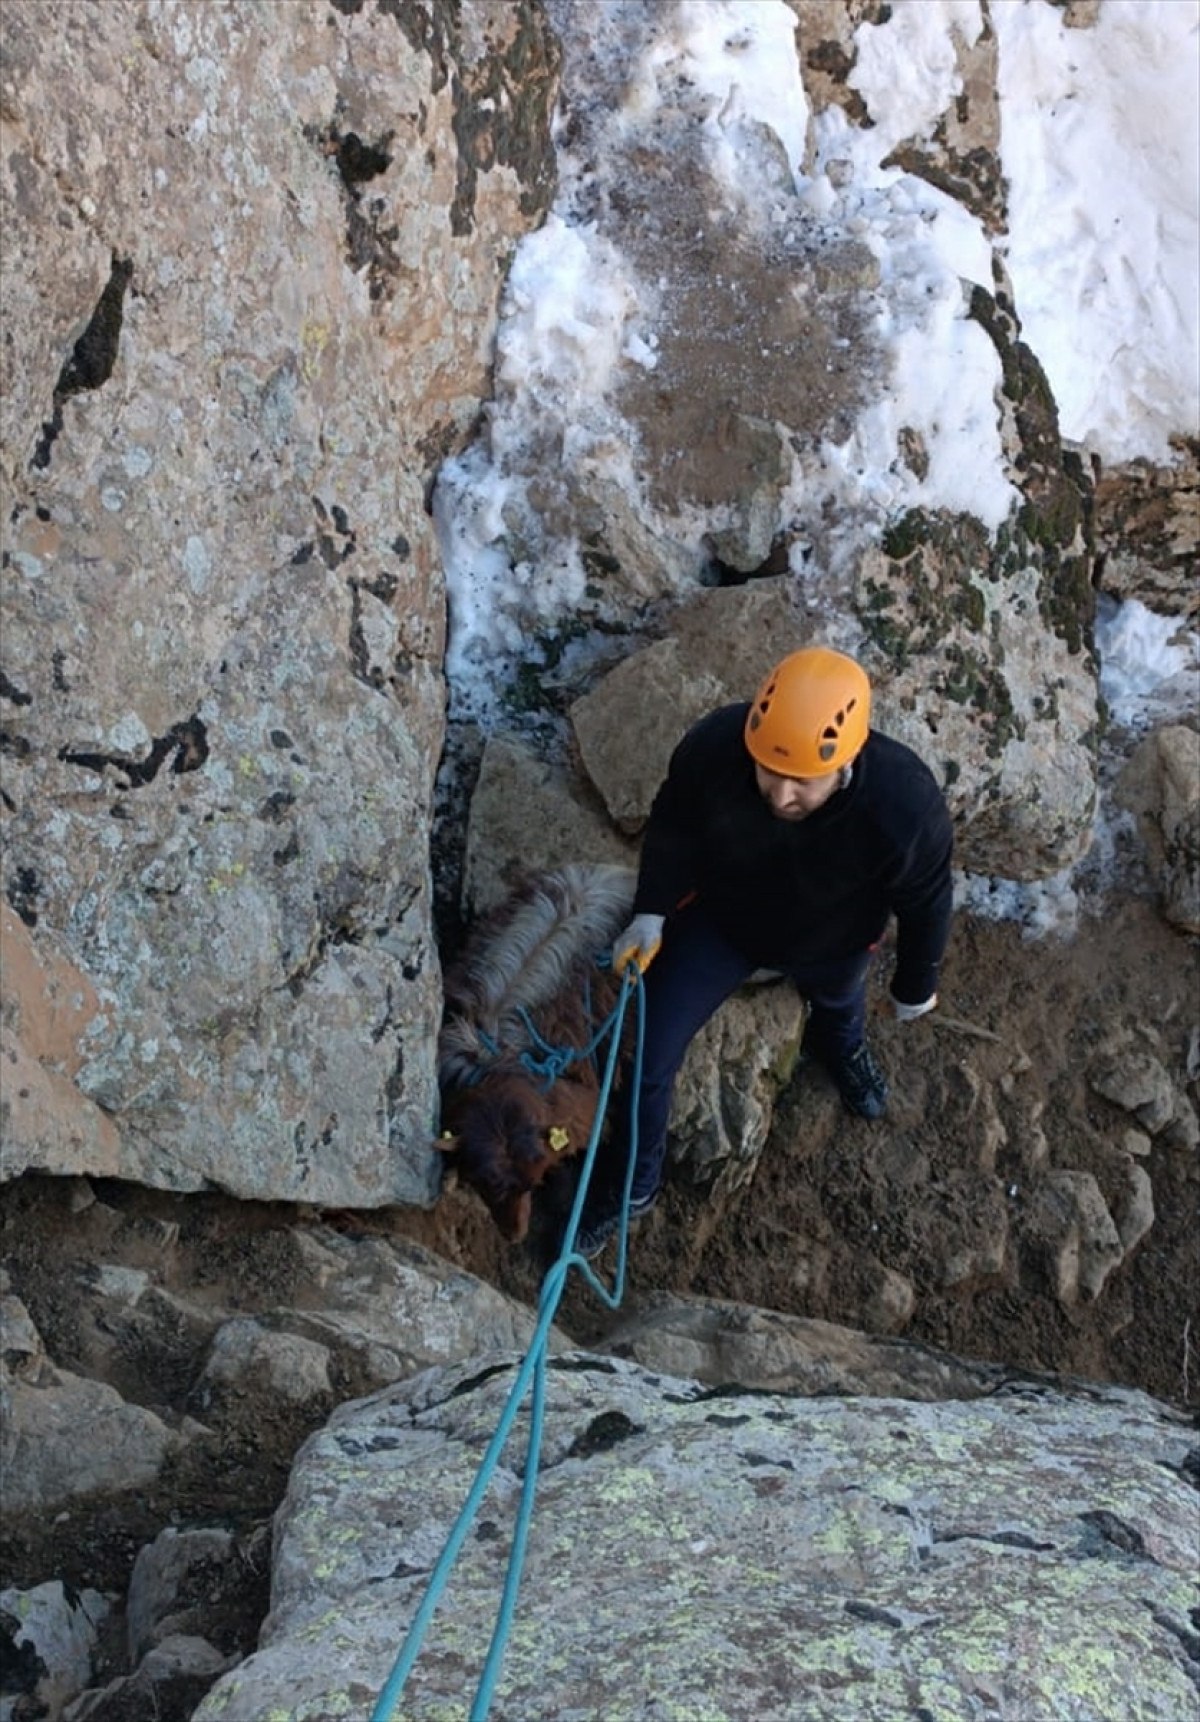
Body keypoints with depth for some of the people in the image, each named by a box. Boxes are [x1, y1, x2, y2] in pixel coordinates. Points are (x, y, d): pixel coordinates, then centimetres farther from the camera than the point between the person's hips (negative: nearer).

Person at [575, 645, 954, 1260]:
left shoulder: (905, 807, -42)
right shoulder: (714, 744, -38)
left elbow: (925, 905, -19)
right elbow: (671, 824, -13)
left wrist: (915, 988, -4)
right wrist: (651, 913, -18)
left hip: (828, 944, 0)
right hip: (718, 918, 1)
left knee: (836, 1001, 34)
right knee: (647, 1058, 2)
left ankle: (840, 1044, 74)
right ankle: (630, 1186, 31)